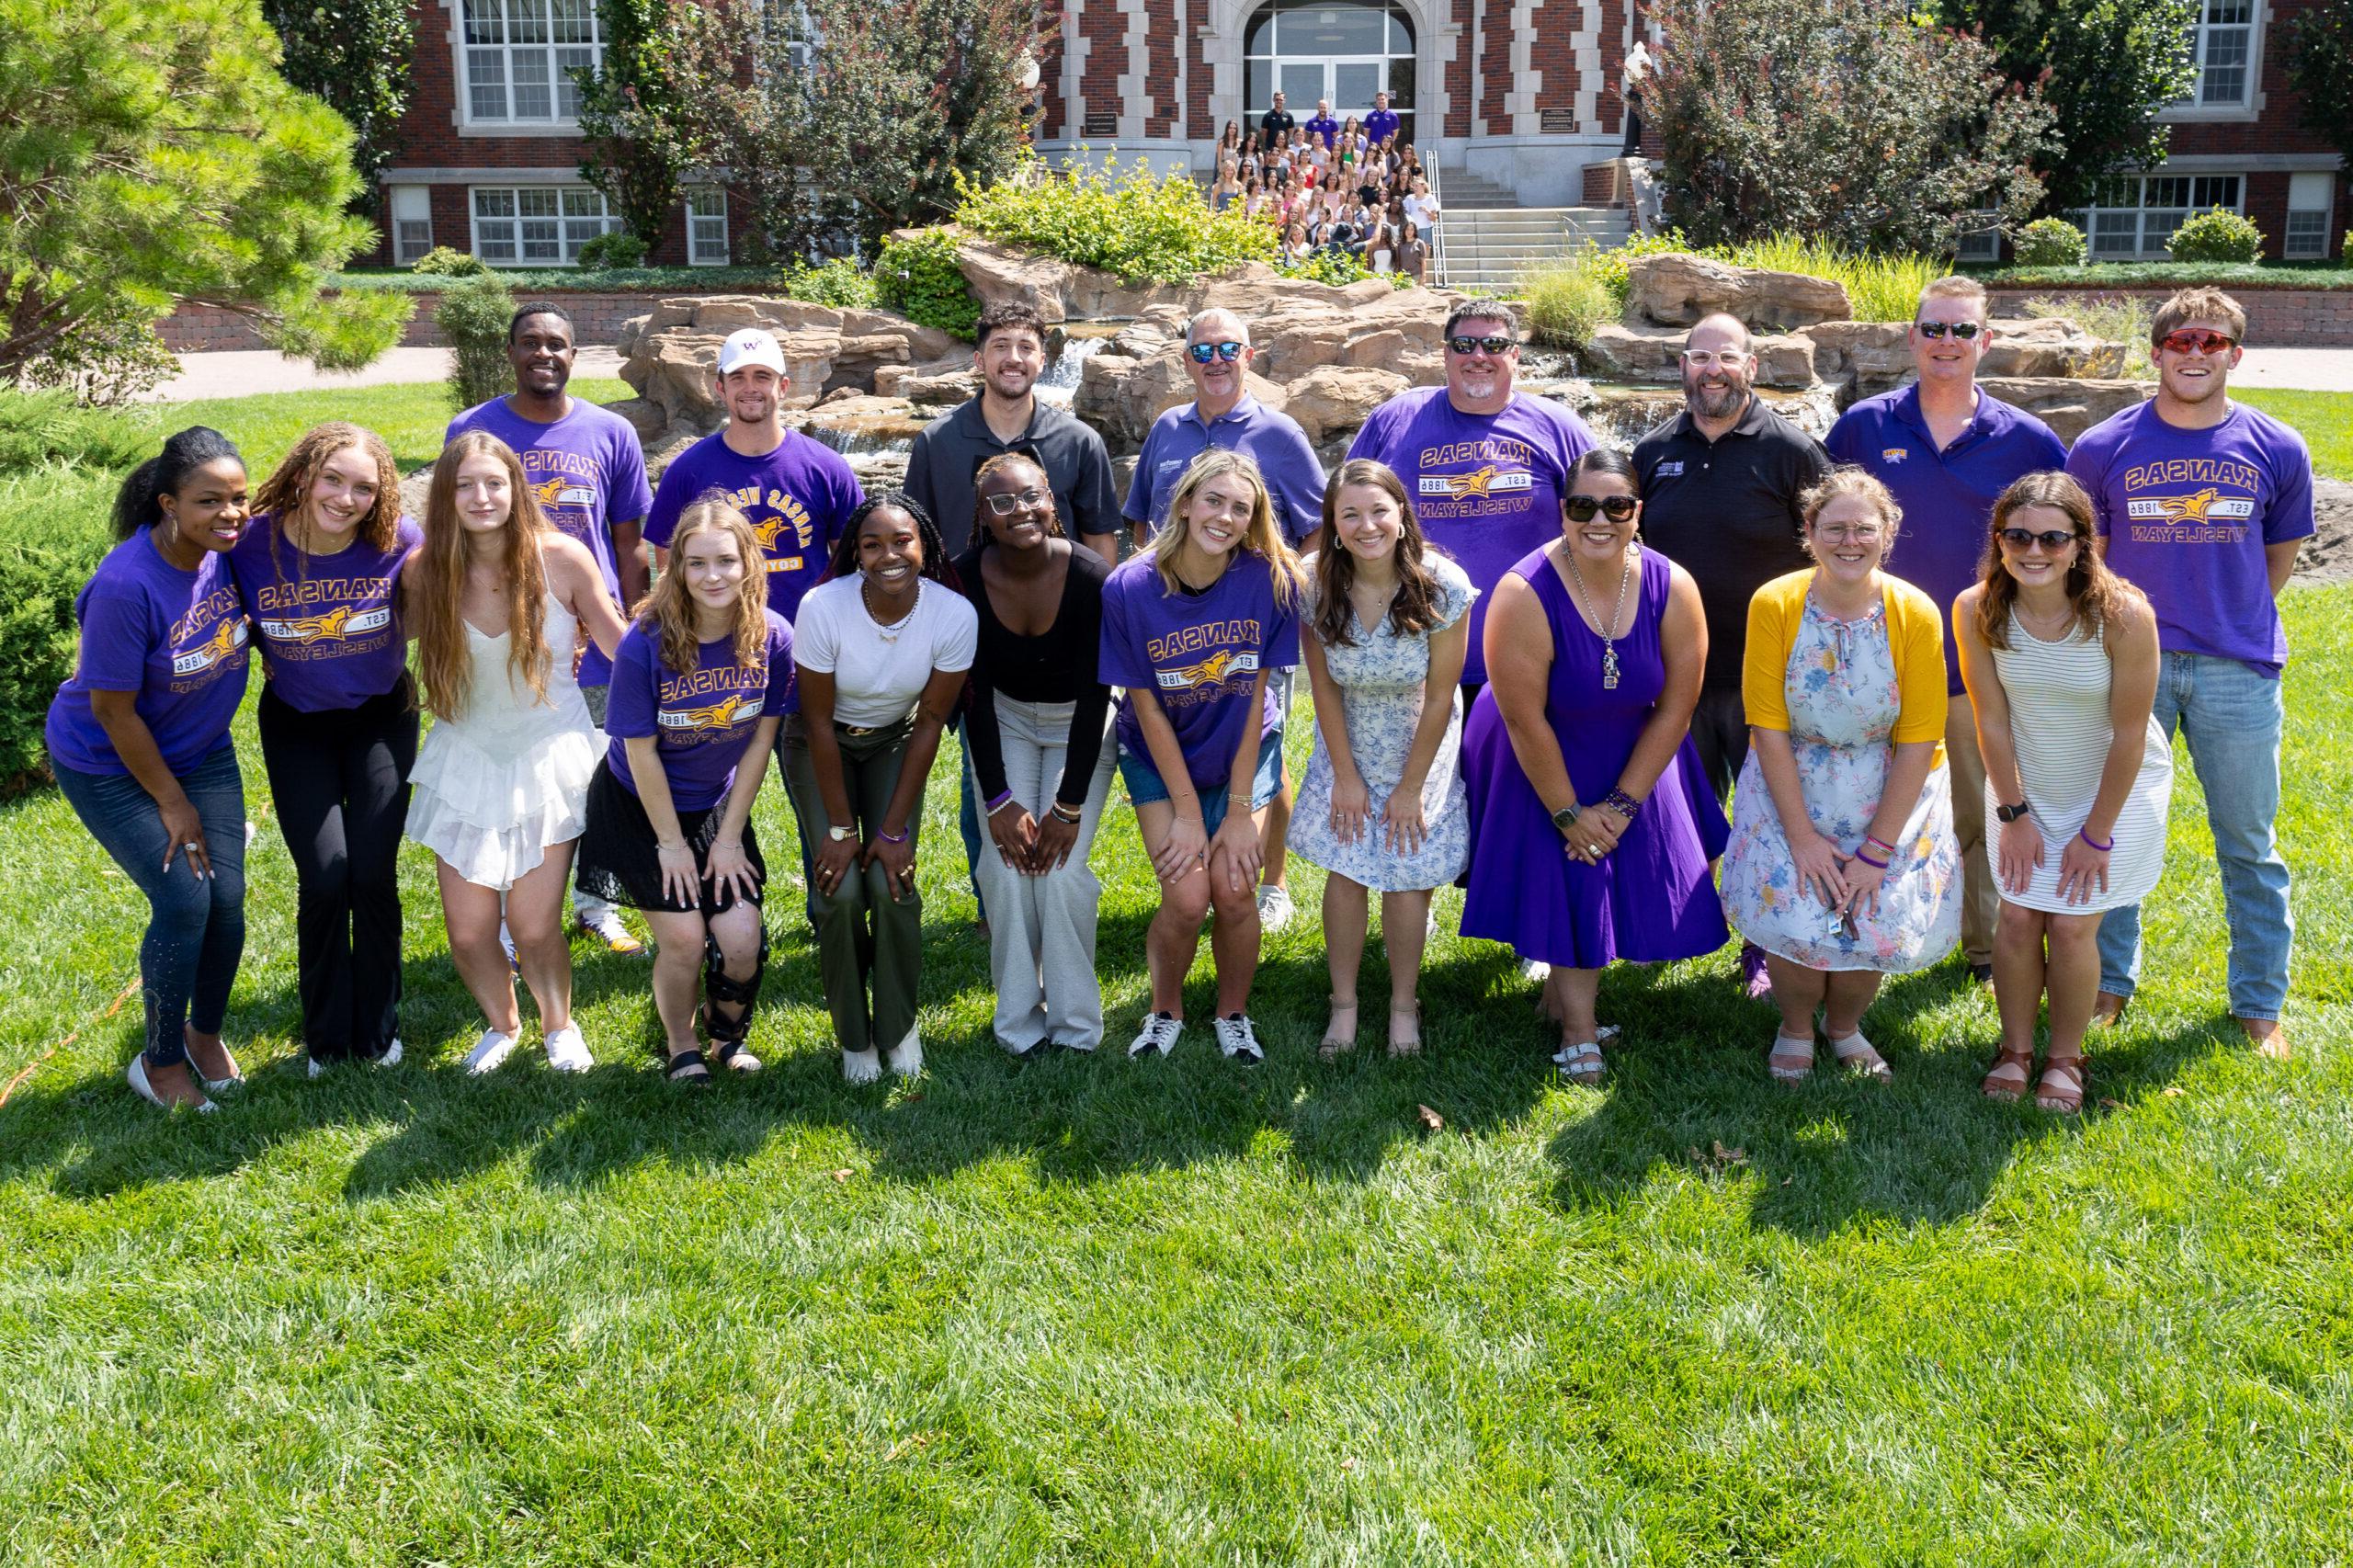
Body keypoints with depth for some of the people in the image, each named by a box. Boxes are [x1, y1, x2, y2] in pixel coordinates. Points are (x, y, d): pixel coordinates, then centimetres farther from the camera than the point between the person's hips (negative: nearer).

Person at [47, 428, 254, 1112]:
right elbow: (112, 709, -22)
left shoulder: (233, 549, -16)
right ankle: (160, 1061, 14)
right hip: (109, 765, -5)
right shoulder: (126, 586, -31)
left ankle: (206, 1034, 30)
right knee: (184, 901, -9)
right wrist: (171, 803, -13)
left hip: (201, 750, 5)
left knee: (228, 900, 2)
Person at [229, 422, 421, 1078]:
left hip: (381, 716, 0)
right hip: (296, 725, 0)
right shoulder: (252, 544, -20)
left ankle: (377, 1032, 18)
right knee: (324, 876, -8)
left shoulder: (400, 543, -20)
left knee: (373, 873, -4)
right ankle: (325, 1040, 14)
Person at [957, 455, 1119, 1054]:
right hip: (1003, 720, 2)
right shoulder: (967, 580, -21)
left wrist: (1069, 806, -21)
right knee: (1007, 863, -11)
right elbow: (974, 696, -14)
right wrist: (998, 800, -18)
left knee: (1063, 869, -13)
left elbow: (1094, 699, -22)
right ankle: (1018, 1020, 5)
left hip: (1081, 727, -2)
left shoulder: (1091, 579, -27)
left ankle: (1076, 1023, 4)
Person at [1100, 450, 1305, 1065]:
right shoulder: (1130, 588, -20)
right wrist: (1188, 813, -12)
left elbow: (1255, 697, -13)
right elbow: (1147, 709, -13)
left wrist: (1239, 811, -12)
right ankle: (1165, 1010, 16)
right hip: (1160, 759, -1)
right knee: (1187, 896, -13)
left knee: (1234, 892, -10)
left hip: (1243, 755, 1)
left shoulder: (1270, 581, -18)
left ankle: (1233, 1014, 18)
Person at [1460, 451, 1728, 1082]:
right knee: (1565, 881, -3)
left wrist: (1623, 803, -11)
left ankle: (1564, 990, 28)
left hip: (1633, 759, 4)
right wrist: (1568, 812, -16)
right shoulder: (1526, 595, -28)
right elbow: (1525, 721, -23)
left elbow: (1675, 707, -10)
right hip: (1542, 764, -3)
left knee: (1627, 877, 4)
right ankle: (1578, 1029, 13)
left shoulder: (1672, 588, -18)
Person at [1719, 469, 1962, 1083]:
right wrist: (1801, 833, -16)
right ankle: (1795, 1027, 20)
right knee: (1792, 917, -13)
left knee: (1878, 923, -9)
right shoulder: (1774, 604, -14)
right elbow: (1769, 727, -12)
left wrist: (1876, 851, -15)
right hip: (1793, 786, 0)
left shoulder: (1916, 614, -15)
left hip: (1890, 794, 0)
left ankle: (1844, 1024, 26)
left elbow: (1918, 743, -13)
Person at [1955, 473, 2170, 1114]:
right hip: (2025, 785, 2)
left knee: (2071, 925, -4)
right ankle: (2016, 1049, 22)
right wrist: (2015, 814, -6)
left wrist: (2096, 833, -13)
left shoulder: (2123, 614, -28)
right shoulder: (1976, 610, -19)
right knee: (2018, 917, 0)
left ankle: (2066, 1058, 18)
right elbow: (1992, 720, -9)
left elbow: (2129, 735, -19)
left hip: (2116, 787, -2)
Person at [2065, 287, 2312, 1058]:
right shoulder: (2103, 449, -1)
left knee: (2249, 844, 8)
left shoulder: (2277, 450, 1)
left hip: (2237, 669, 0)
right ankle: (2109, 983, 25)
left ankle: (2259, 1003, 21)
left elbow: (2279, 560, 14)